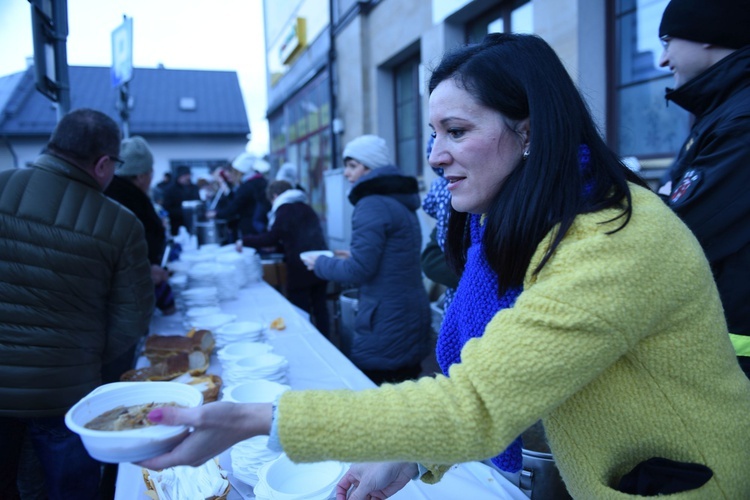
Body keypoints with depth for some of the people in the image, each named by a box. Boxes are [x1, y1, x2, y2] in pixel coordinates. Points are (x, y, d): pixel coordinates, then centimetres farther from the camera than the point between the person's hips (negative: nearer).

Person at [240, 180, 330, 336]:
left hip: (300, 268, -7)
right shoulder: (305, 208, 19)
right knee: (320, 307, 14)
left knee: (300, 312, 2)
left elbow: (270, 238, -5)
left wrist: (244, 241, 6)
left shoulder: (284, 210, -4)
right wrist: (277, 245, 36)